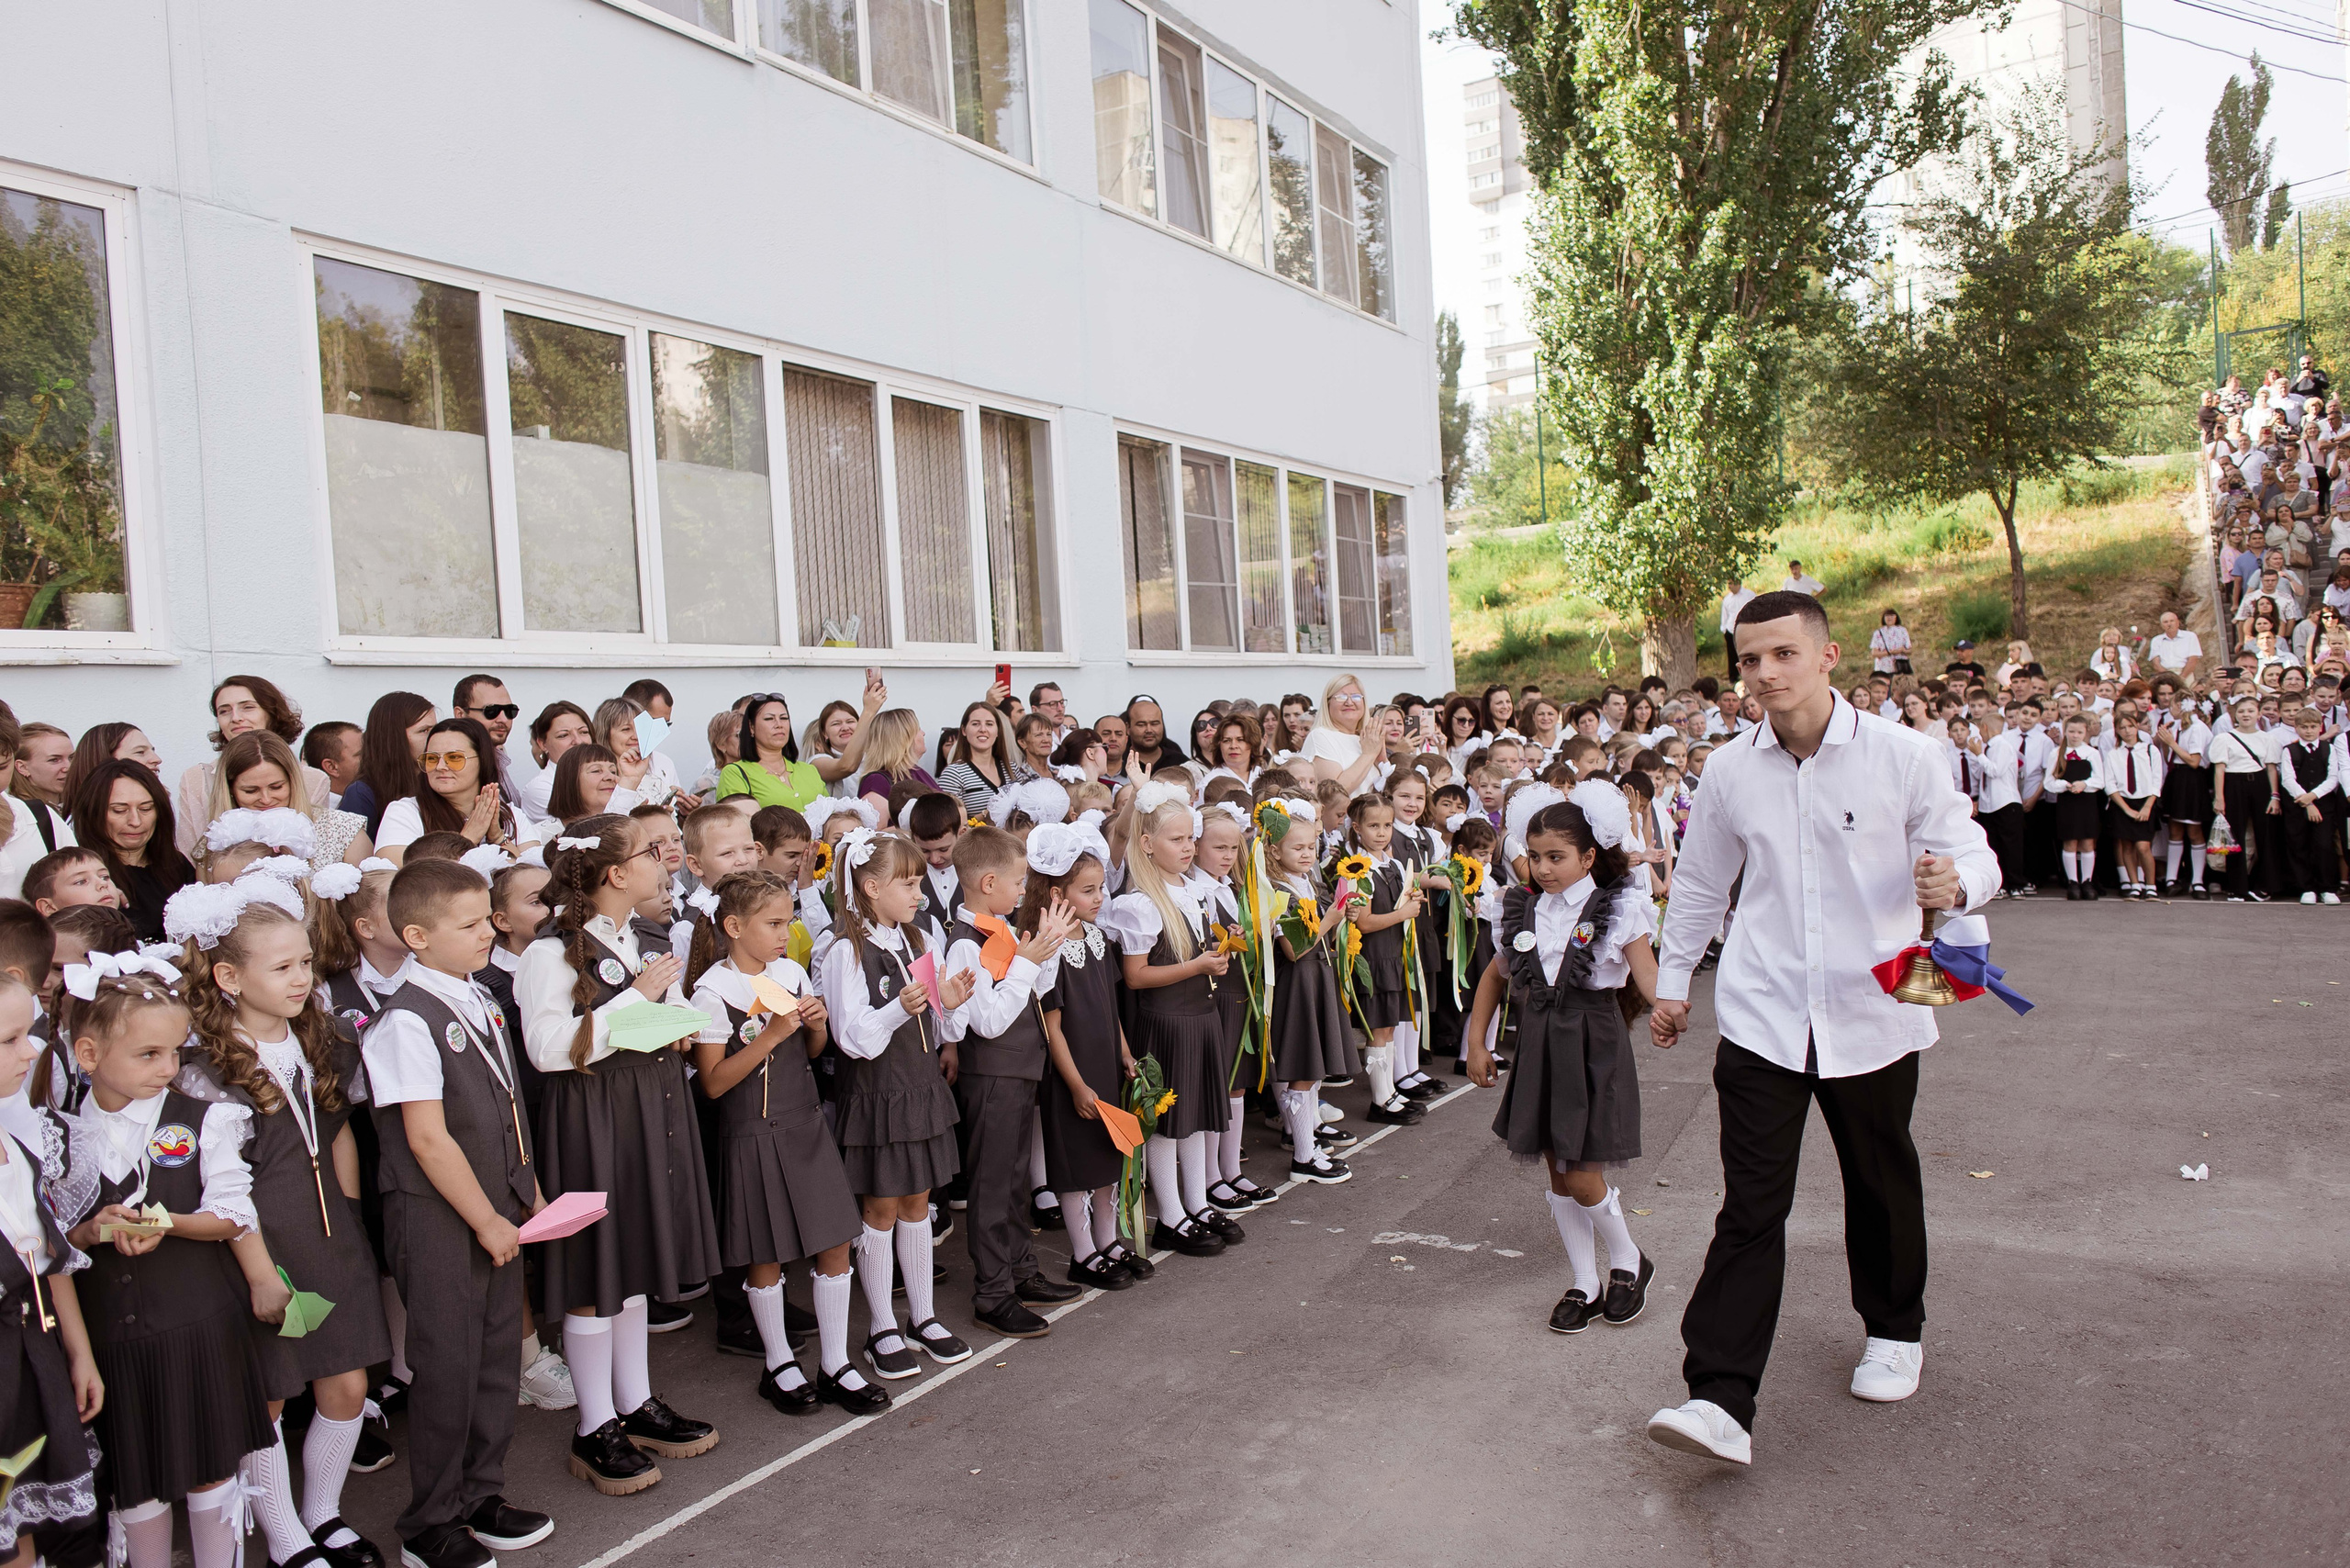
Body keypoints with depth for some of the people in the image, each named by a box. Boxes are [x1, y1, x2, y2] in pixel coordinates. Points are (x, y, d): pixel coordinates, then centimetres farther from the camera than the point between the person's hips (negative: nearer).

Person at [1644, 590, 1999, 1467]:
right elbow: (1700, 886, 15)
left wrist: (1955, 883, -25)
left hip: (1873, 1013, 0)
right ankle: (1720, 1401, -6)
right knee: (1750, 1206, -5)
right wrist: (1672, 982, 21)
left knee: (1882, 1188, 18)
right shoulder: (1729, 771, 1)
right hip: (1763, 1017, 1)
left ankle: (1894, 1332, 45)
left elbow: (1973, 852, 0)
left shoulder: (1901, 757, -6)